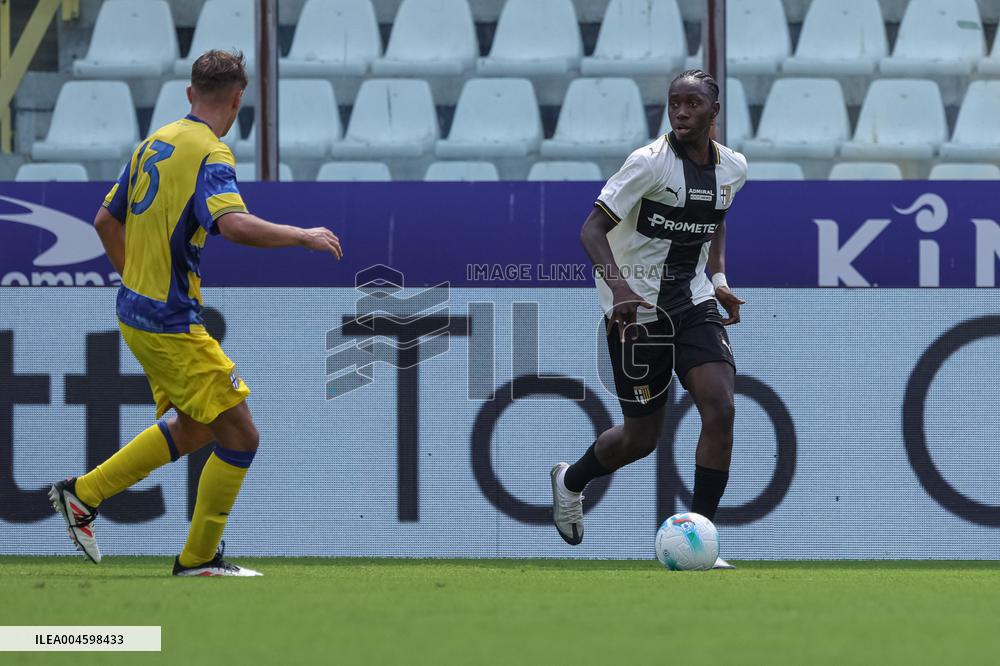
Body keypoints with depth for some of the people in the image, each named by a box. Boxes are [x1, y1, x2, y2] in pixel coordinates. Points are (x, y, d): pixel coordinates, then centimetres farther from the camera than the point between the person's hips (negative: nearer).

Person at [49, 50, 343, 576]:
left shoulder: (155, 143, 10)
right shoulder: (209, 154, -17)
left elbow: (106, 221, 19)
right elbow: (234, 225, -34)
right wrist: (303, 236, -21)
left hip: (137, 311, 9)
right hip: (171, 324, -9)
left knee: (194, 429, 23)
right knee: (239, 435, -1)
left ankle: (83, 493, 25)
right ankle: (199, 558, 8)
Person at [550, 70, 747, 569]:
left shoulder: (733, 168, 1)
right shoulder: (650, 163, -17)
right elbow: (592, 229, -19)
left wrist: (717, 277, 10)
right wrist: (618, 284, -35)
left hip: (693, 301, 5)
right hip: (636, 305, -5)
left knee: (720, 410, -16)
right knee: (641, 437, 3)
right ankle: (571, 480, 37)